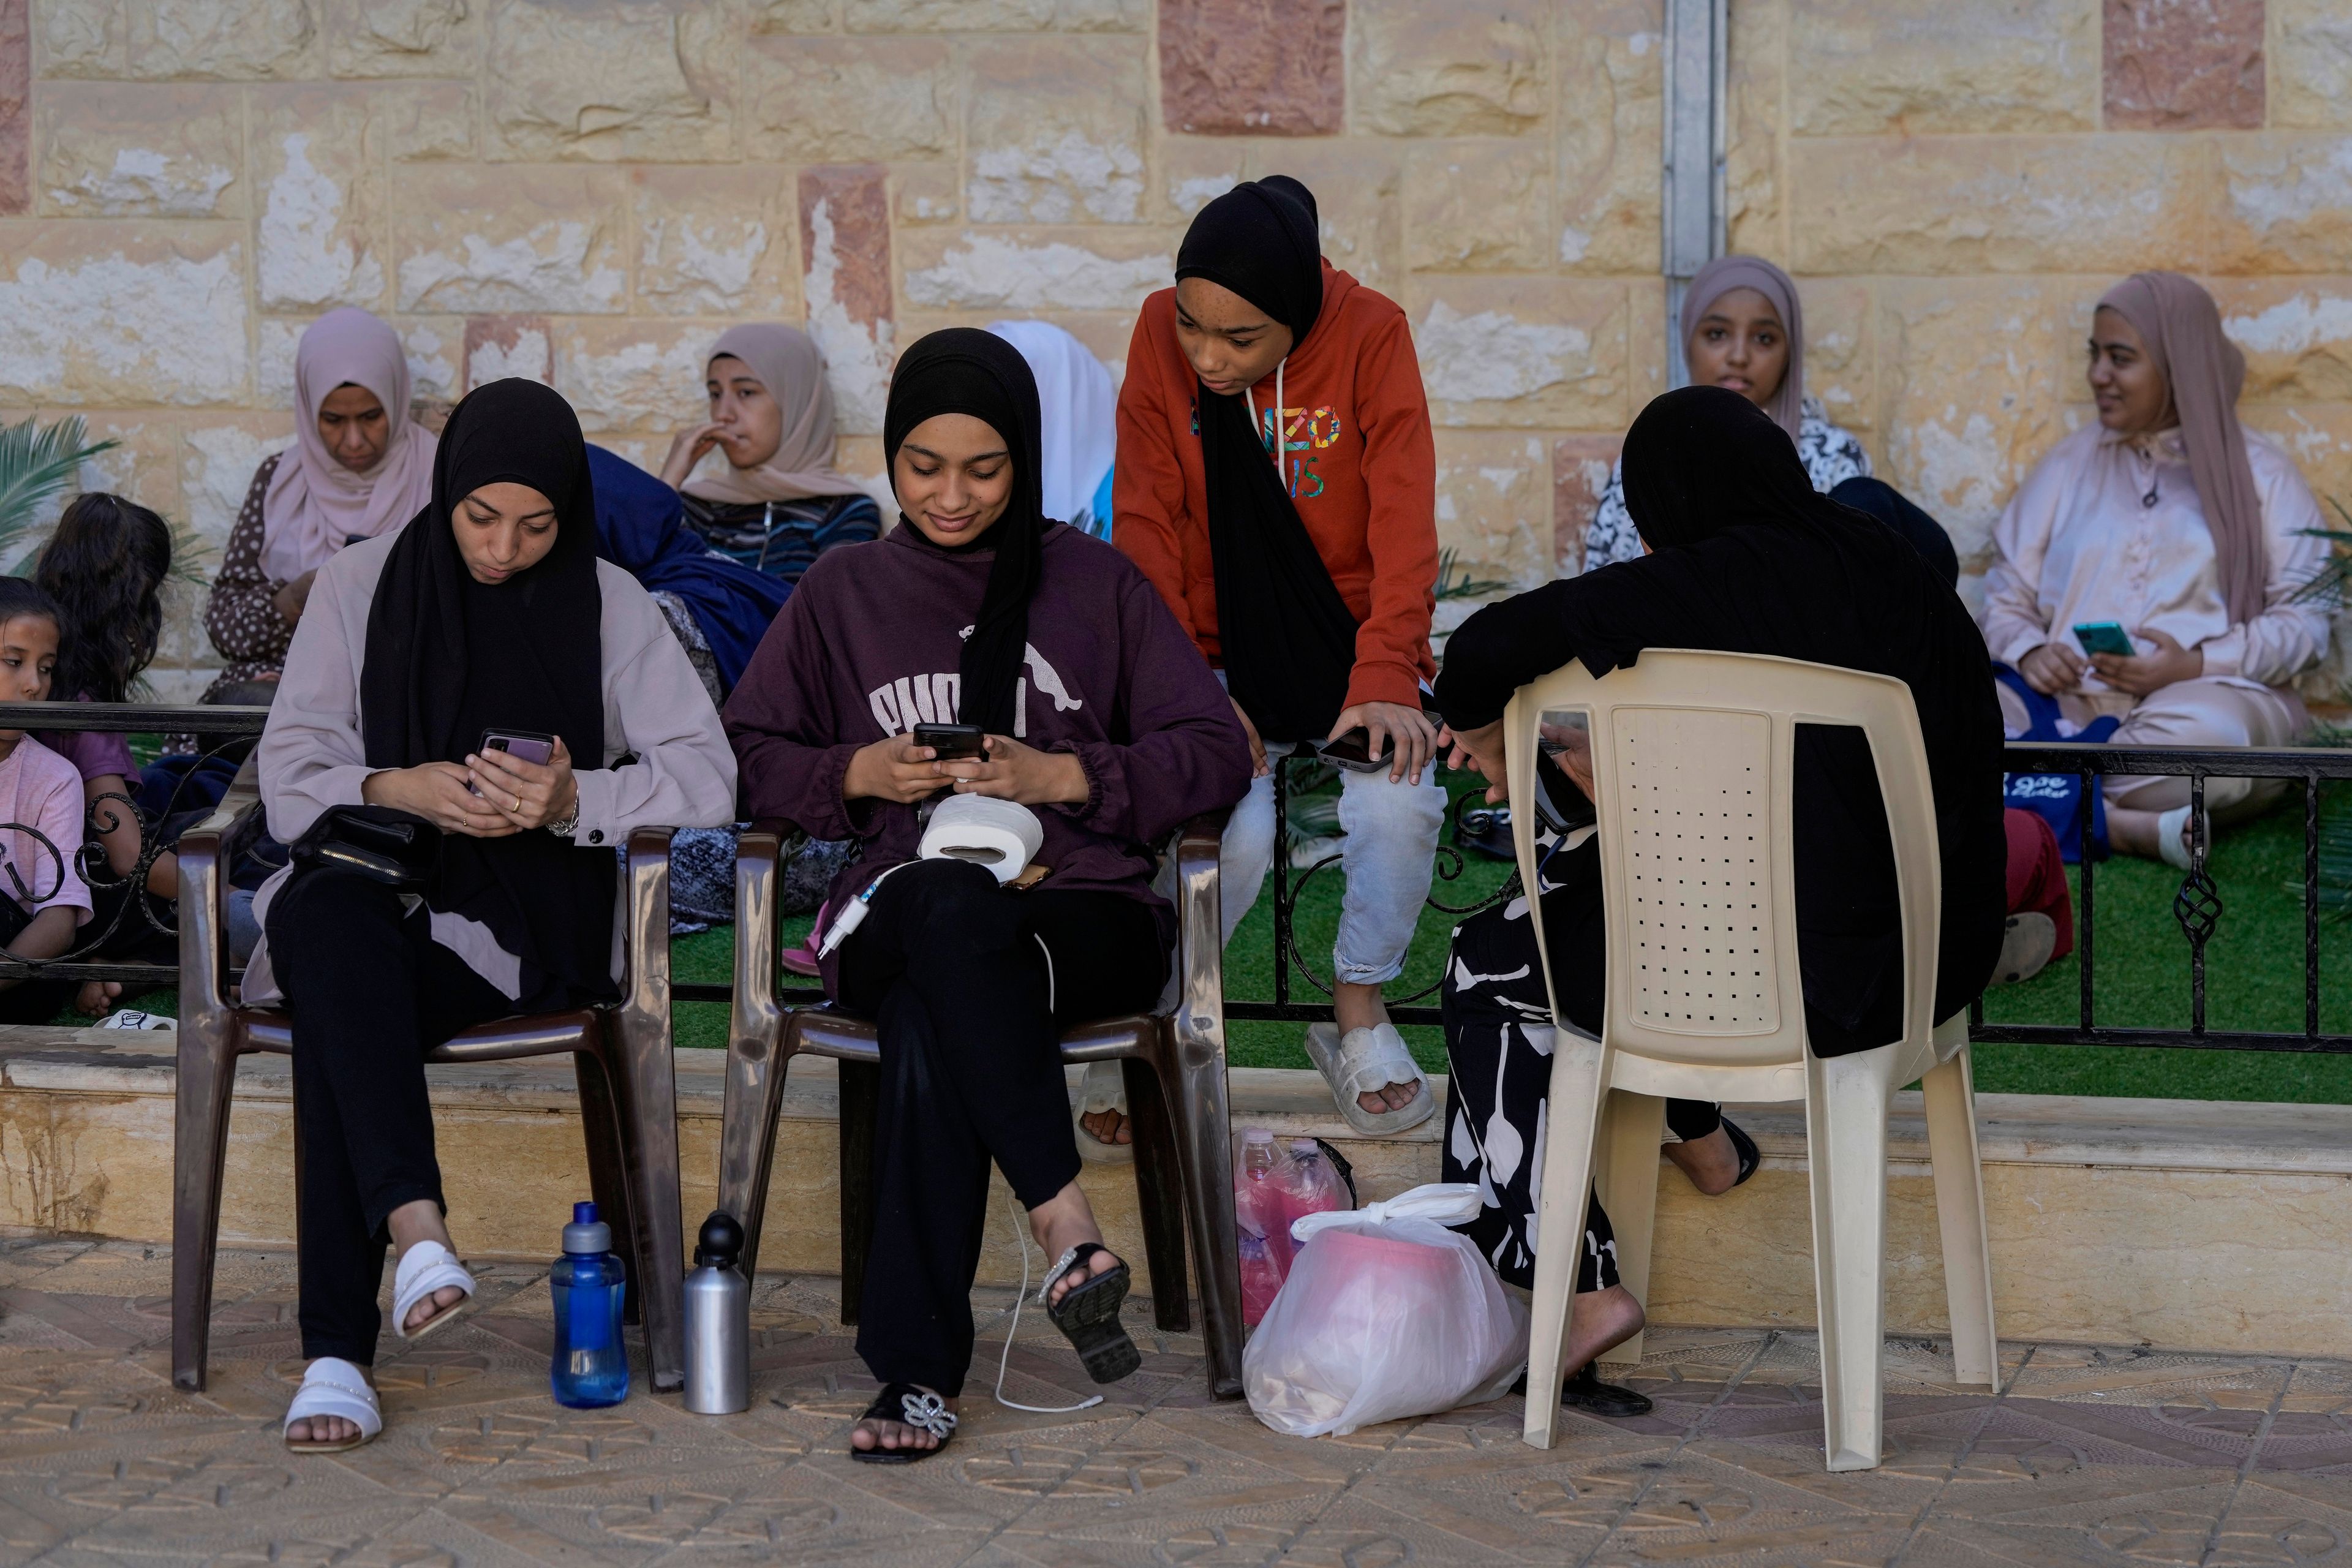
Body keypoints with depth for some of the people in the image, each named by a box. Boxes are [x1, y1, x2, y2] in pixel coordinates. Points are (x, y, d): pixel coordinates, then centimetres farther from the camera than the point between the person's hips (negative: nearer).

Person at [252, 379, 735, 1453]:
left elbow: (709, 776, 0)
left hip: (529, 928, -2)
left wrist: (576, 798, -18)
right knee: (320, 915, -38)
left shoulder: (607, 603, 8)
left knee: (337, 1010, -35)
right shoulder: (361, 585, 12)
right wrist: (395, 789, -15)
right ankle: (414, 1223, -49)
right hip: (379, 893, 2)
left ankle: (339, 1352, -40)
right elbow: (289, 772, 6)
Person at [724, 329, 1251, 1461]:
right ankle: (1065, 1223, -44)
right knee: (949, 904, -40)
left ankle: (919, 1370, -35)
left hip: (1086, 915, -1)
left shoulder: (1096, 583, 14)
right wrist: (855, 772, 0)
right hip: (898, 914, 1)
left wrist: (1065, 778, -6)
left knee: (929, 1033, -37)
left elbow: (1216, 753, 8)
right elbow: (747, 753, 19)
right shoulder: (843, 592, 19)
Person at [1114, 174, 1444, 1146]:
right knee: (1233, 828, -26)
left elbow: (1403, 521, -13)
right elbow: (1148, 528, -6)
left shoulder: (1371, 336, -12)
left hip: (1349, 648, 0)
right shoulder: (1160, 339, -7)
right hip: (1221, 652, 0)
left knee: (1399, 803, -26)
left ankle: (1358, 1014, -1)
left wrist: (1385, 680, -23)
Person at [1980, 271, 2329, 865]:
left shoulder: (2260, 472, 12)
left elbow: (2307, 618, 3)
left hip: (2211, 690, -2)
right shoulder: (2070, 464, 21)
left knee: (2208, 731, -41)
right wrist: (2029, 654, -8)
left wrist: (2199, 664, -13)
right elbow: (2006, 599, 16)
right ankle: (2130, 828, -37)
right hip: (2070, 701, 2)